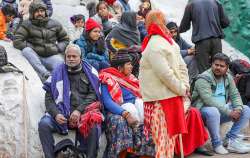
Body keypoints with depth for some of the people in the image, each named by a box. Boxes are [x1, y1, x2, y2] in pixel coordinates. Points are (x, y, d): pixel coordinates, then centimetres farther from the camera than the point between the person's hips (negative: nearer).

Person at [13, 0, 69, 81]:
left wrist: (58, 48, 4)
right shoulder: (27, 25, 6)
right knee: (26, 50, -32)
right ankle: (45, 74, -46)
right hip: (35, 57, -1)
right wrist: (29, 47, -10)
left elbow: (65, 39, 23)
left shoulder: (55, 24, 13)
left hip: (52, 56, 1)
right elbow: (17, 41, -2)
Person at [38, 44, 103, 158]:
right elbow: (49, 98, 11)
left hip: (83, 113, -2)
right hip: (62, 113, 2)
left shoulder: (89, 72, 11)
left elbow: (93, 94, 2)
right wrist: (56, 114, -8)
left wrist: (79, 110, -12)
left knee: (94, 125, -33)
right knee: (44, 124, -25)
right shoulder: (58, 73, 14)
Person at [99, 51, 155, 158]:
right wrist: (125, 113, -27)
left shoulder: (131, 78, 22)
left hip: (137, 106, 5)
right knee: (119, 121, -34)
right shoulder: (108, 80, 1)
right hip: (118, 111, -5)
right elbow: (108, 102, -13)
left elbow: (141, 94, 19)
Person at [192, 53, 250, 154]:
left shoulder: (228, 78, 7)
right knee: (213, 112, -40)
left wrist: (238, 108, -15)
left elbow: (235, 95, 8)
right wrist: (229, 112, -28)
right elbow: (209, 100, -27)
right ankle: (217, 144, -20)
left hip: (223, 109, 8)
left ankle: (230, 139, -10)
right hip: (204, 109, -7)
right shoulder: (203, 79, -17)